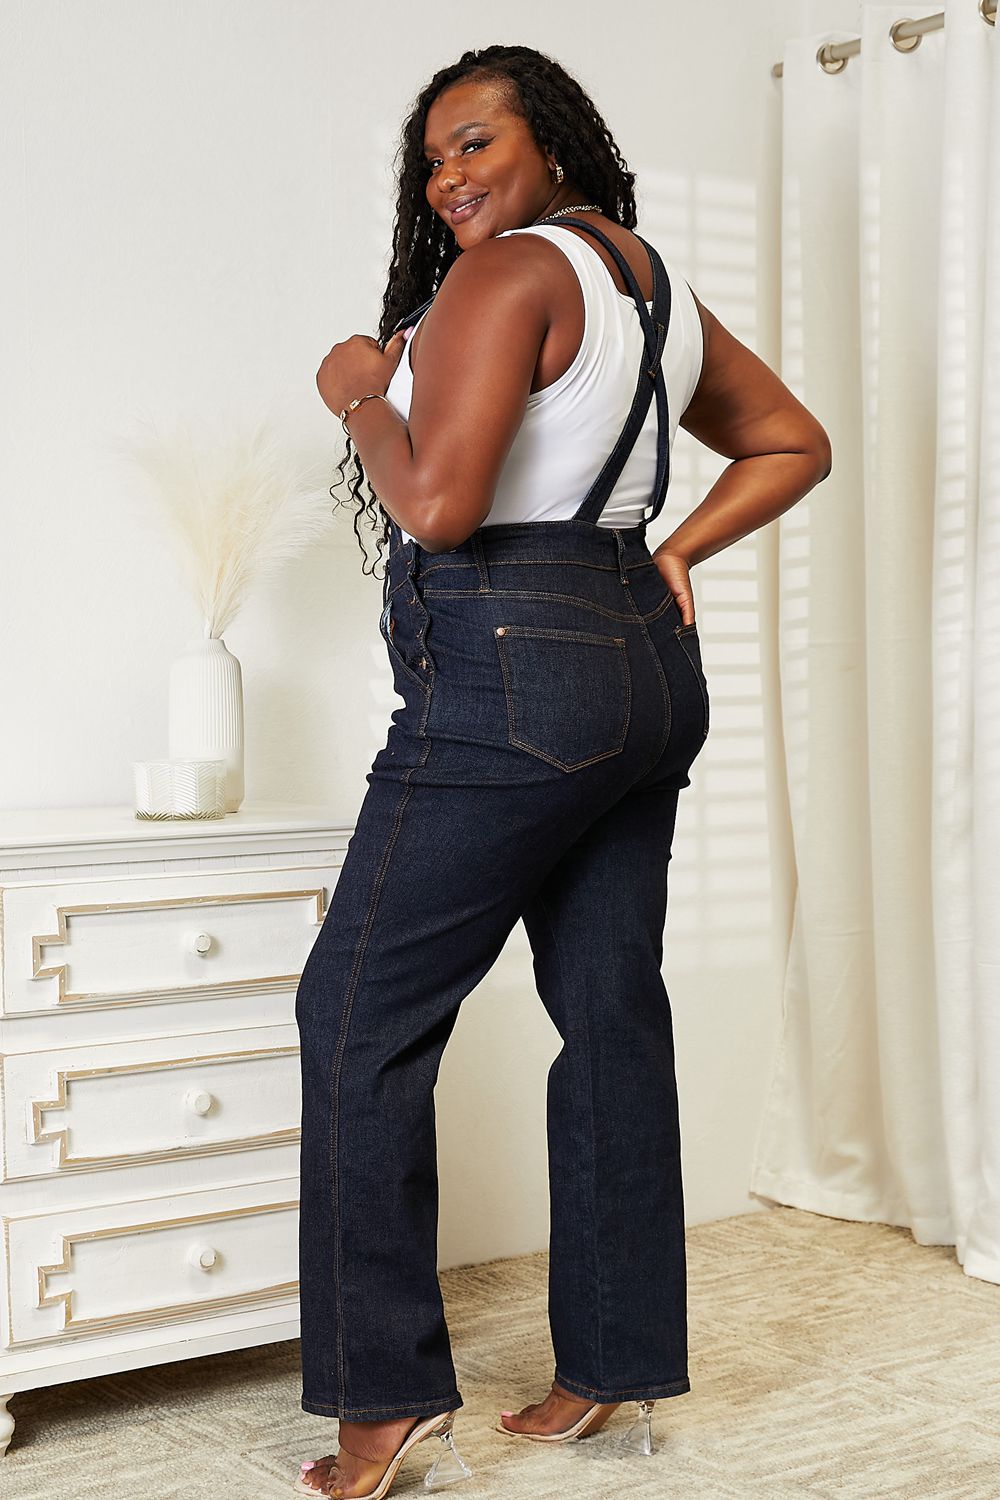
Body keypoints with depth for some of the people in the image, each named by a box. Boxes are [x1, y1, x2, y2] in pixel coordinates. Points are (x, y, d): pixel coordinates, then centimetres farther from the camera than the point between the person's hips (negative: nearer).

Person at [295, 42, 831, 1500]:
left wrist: (362, 393, -1)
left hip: (512, 676, -9)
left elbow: (436, 505, -19)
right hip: (647, 672, 9)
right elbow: (792, 444, 24)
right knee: (613, 1013, 10)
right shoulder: (661, 287, 17)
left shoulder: (507, 276, -10)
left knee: (361, 1011, -2)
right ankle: (616, 1367, 18)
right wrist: (674, 551, 16)